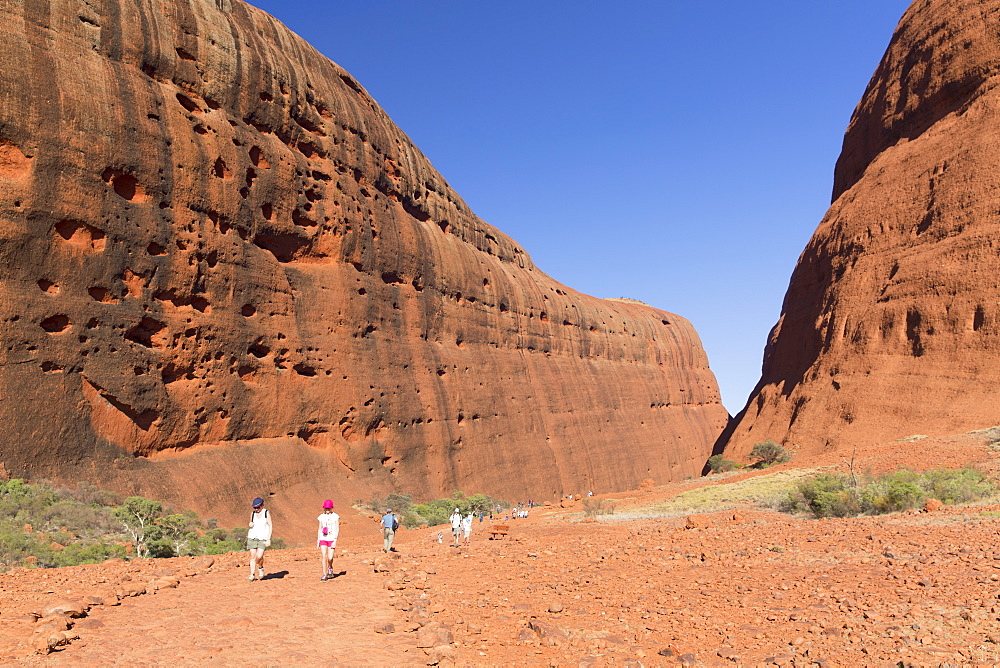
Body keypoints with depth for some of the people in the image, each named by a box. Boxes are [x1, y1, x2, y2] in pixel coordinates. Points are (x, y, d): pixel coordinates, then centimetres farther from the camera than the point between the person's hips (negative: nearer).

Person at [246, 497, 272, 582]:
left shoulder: (266, 513, -3)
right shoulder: (252, 514, 8)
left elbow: (270, 526, -3)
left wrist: (268, 539, -9)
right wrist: (250, 524, -3)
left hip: (263, 537, -3)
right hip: (252, 536, 3)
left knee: (259, 556, -14)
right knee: (252, 556, -1)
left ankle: (260, 567, 15)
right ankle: (252, 575, 6)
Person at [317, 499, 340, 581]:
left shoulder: (335, 516, -3)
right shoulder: (321, 517, 7)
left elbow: (337, 529, -4)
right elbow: (319, 529, 14)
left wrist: (335, 541, -11)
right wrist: (318, 540, 8)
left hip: (332, 539, -2)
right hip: (323, 539, 2)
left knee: (330, 558, -7)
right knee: (323, 557, -8)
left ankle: (330, 568, 26)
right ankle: (324, 575, -1)